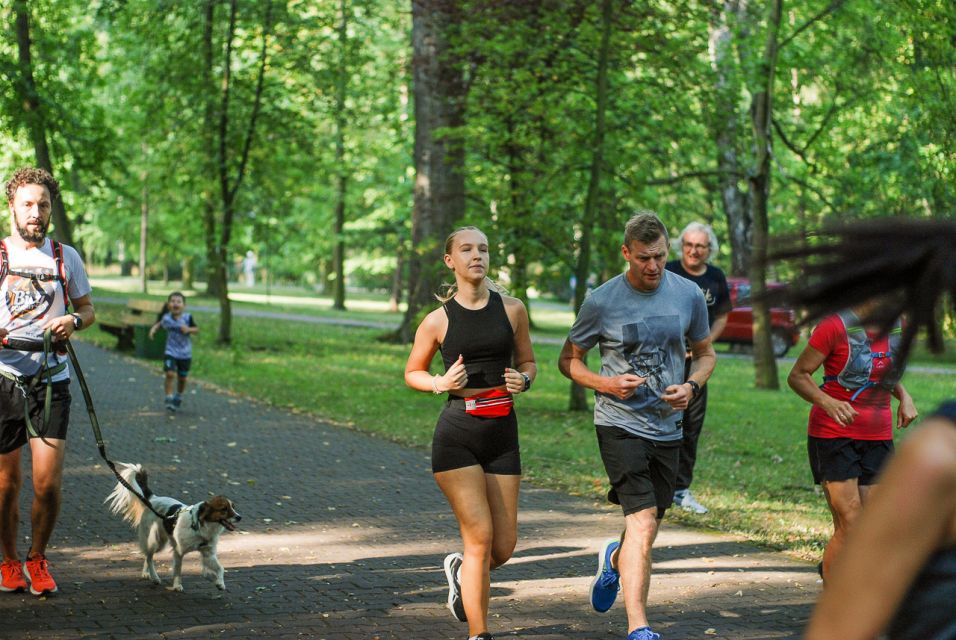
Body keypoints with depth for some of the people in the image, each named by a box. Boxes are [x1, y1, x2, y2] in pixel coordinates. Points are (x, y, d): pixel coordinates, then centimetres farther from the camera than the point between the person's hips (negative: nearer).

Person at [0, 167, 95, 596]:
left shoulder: (66, 257, 7)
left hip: (50, 381, 1)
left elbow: (88, 308, 16)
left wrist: (73, 321, -7)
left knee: (48, 483, -7)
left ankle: (37, 559, 15)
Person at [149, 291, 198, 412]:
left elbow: (196, 330, -3)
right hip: (170, 352, -1)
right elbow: (159, 324, 13)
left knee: (182, 378, 13)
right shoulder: (166, 318, -8)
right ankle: (169, 398, -10)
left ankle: (178, 397, 37)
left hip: (185, 353, 1)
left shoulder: (187, 318, -13)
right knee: (170, 374, -18)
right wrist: (153, 329, -6)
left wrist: (189, 329, -23)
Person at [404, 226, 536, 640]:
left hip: (503, 434, 3)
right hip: (457, 435, -3)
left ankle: (460, 570, 39)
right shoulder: (438, 321, 0)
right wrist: (441, 384, -8)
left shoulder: (512, 309, 5)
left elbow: (528, 362, 17)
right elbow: (412, 373, 12)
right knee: (480, 537, -9)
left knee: (504, 546, 4)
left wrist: (523, 380, -6)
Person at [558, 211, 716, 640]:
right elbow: (568, 360, 4)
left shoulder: (688, 295, 2)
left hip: (667, 427, 4)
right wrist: (605, 383, -14)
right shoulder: (602, 302, -7)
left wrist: (691, 387, -6)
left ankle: (614, 560, 51)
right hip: (620, 424, -4)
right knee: (643, 521, -18)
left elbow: (705, 354, 15)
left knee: (646, 528, 15)